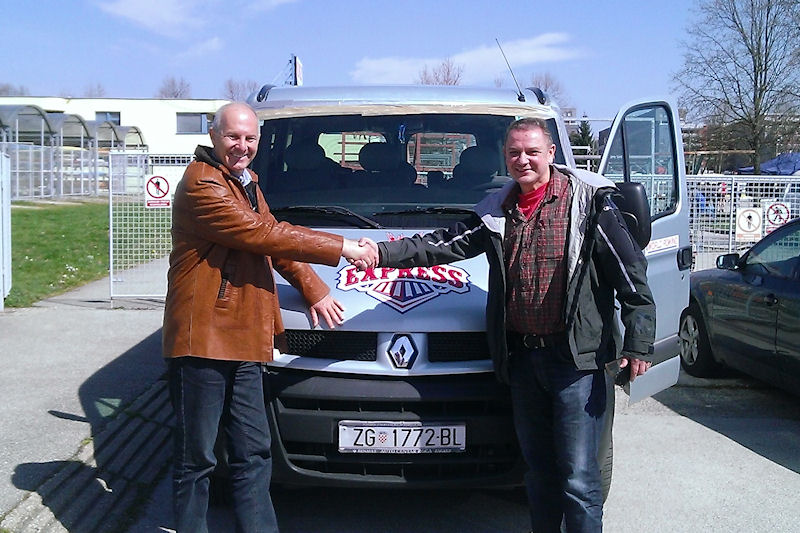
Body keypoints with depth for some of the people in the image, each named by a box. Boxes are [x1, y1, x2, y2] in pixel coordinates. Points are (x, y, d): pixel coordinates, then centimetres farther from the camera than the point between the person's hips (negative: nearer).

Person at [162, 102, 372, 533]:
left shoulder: (246, 185, 21)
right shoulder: (202, 184, -11)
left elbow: (273, 240, 25)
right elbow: (261, 235, -17)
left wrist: (314, 290, 15)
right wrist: (340, 248, -14)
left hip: (244, 342, 9)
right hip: (203, 337, -9)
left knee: (253, 453, 11)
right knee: (196, 458, 1)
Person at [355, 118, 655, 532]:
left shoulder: (589, 201, -4)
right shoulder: (495, 211, 12)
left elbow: (631, 274, -5)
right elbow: (445, 245, 7)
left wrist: (638, 343, -11)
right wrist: (383, 253, -6)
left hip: (576, 358, -5)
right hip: (521, 357, 5)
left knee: (578, 478, -4)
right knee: (538, 471, 16)